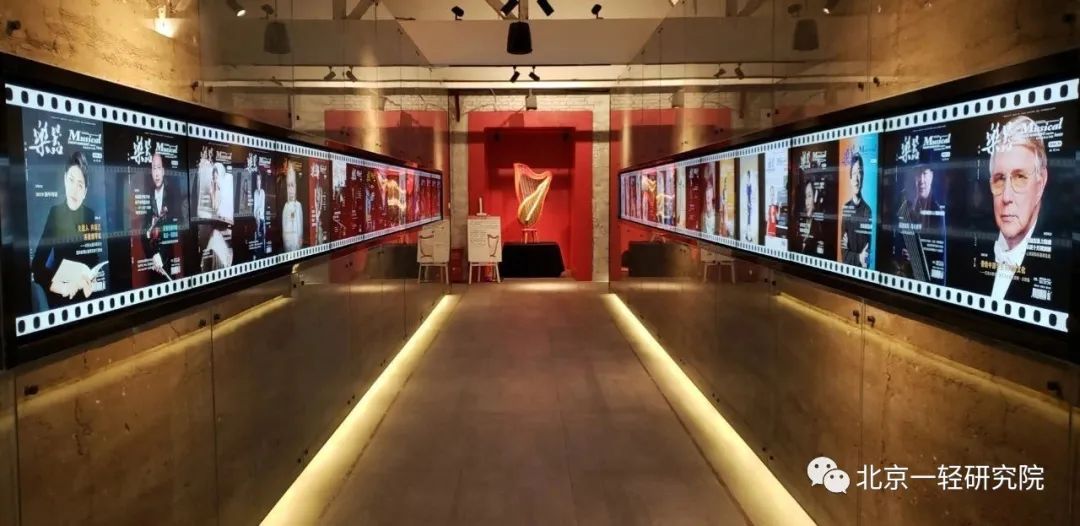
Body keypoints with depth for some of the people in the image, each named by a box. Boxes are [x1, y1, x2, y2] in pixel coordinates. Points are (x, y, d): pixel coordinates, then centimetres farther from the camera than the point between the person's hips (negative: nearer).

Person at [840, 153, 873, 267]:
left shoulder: (868, 210, 0)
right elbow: (844, 253, -4)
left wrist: (865, 259, -14)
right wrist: (858, 258, -19)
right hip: (848, 266, -1)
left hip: (864, 268, 1)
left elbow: (870, 248, 4)